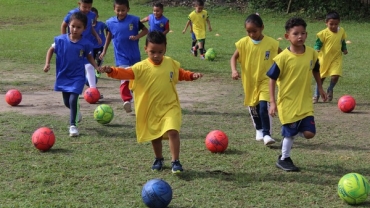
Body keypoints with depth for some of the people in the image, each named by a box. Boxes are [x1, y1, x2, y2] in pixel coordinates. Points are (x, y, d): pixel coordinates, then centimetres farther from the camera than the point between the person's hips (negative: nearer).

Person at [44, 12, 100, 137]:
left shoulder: (85, 44, -11)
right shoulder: (61, 40, -11)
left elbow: (89, 57, 6)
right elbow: (51, 50, 5)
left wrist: (97, 67, -7)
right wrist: (47, 63, -6)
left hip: (77, 77, -2)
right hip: (63, 75, 3)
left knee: (73, 100, -14)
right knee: (67, 102, 15)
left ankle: (73, 125, 1)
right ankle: (76, 110, 49)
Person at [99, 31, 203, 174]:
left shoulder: (172, 63, -1)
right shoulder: (142, 67, -11)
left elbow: (181, 74, 18)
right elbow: (126, 73, -23)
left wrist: (192, 76, 1)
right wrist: (111, 71, -40)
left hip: (170, 107, 0)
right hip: (151, 109, 1)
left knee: (173, 132, -18)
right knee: (155, 136, 15)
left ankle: (176, 161, -8)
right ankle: (158, 159, 38)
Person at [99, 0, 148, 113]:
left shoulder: (134, 20, -12)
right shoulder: (110, 22, -6)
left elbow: (145, 30, -2)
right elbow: (109, 36, 11)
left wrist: (137, 37, -20)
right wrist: (104, 51, 13)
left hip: (135, 56, 1)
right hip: (121, 57, -1)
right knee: (124, 79, -17)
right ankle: (127, 101, -22)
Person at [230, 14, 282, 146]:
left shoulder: (271, 43, -11)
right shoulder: (244, 43, -8)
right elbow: (234, 57, -2)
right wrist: (234, 70, -18)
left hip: (265, 80, -3)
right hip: (249, 80, 3)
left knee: (264, 107, -16)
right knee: (253, 108, 13)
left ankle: (266, 134, -9)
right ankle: (259, 130, 35)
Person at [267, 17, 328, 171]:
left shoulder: (312, 53, -4)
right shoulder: (283, 57, -17)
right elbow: (272, 79, -12)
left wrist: (320, 88, 19)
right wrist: (272, 102, -14)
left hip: (305, 101, 4)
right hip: (287, 101, -4)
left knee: (309, 133, -2)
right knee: (291, 133, 4)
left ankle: (289, 134, 28)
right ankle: (284, 159, 26)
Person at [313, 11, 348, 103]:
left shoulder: (341, 31, 1)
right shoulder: (324, 33, -13)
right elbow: (318, 43, -9)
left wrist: (344, 49, 3)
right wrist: (317, 49, -28)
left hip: (336, 58, 2)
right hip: (324, 58, -2)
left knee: (335, 76, -14)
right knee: (321, 77, 8)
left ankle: (330, 90, 17)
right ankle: (316, 95, 26)